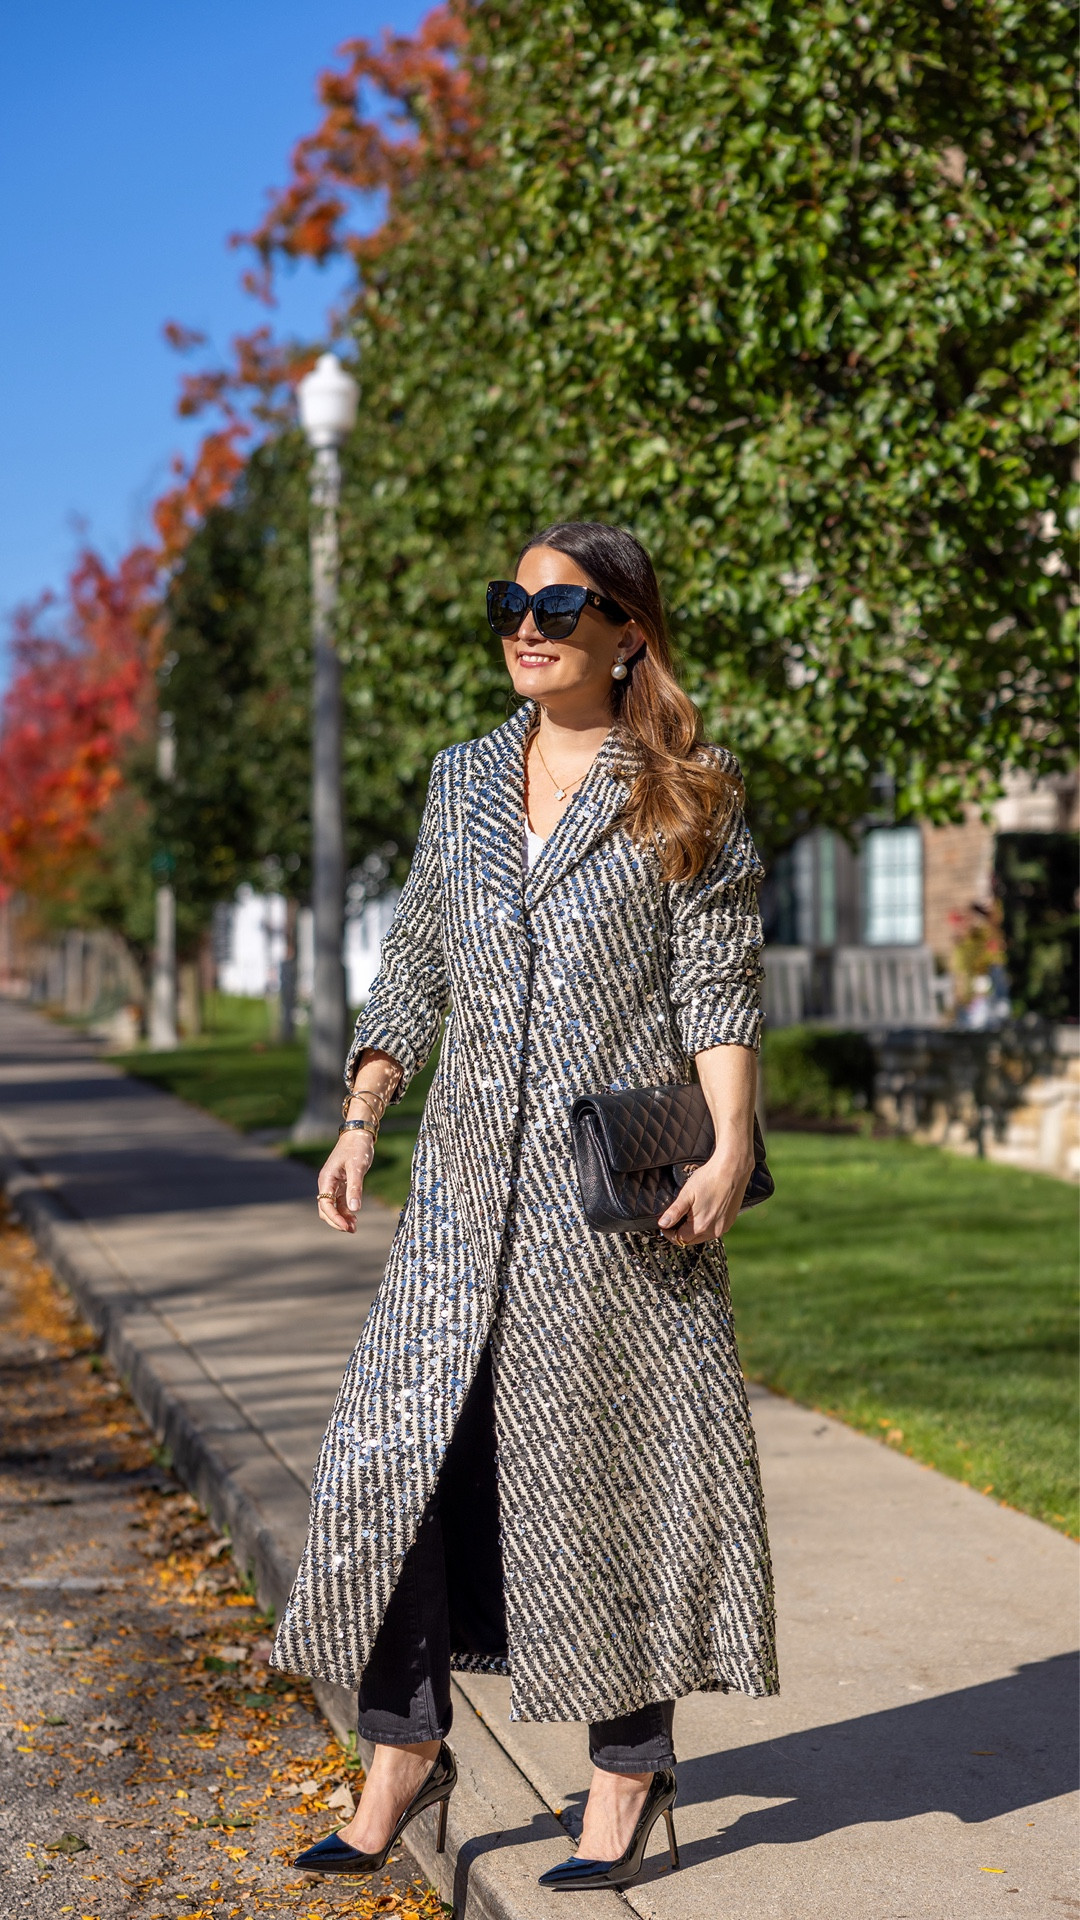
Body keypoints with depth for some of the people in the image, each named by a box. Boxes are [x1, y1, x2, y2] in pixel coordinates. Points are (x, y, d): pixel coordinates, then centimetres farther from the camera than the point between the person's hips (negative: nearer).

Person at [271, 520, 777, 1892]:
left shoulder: (684, 798, -1)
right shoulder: (464, 780, 12)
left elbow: (718, 985, -4)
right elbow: (414, 968, 17)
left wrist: (730, 1149, -16)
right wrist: (359, 1122, 9)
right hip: (469, 1171, 5)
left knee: (608, 1452, 2)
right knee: (401, 1444, 1)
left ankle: (633, 1766, 17)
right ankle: (405, 1748, 15)